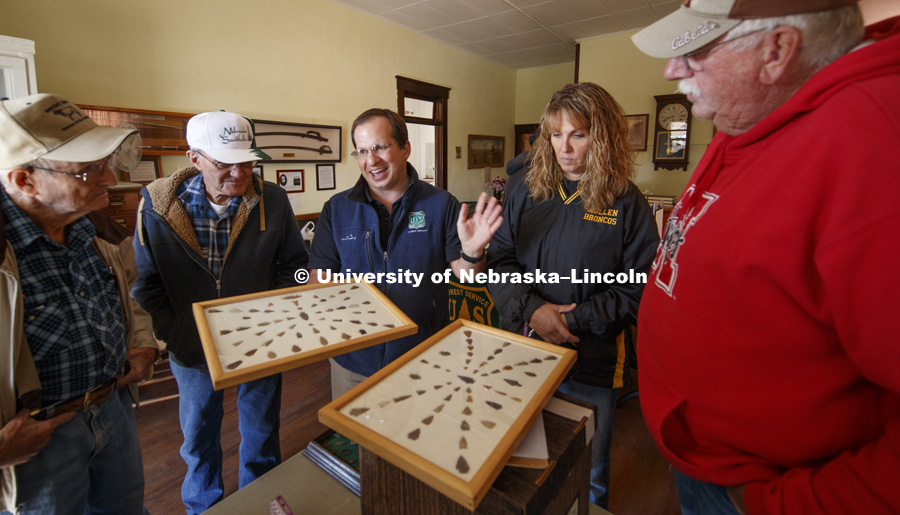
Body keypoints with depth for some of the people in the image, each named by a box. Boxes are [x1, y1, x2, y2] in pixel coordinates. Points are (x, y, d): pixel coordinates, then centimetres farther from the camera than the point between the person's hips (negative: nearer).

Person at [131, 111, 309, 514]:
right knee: (198, 437, 23)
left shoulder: (273, 200, -13)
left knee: (261, 435, 20)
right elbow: (145, 281, -5)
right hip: (191, 346, 0)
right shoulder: (157, 204, -13)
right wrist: (170, 334, -10)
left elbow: (293, 263, -2)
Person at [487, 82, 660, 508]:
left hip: (590, 363, -2)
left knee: (587, 478, 19)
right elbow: (499, 261, -2)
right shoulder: (523, 189, 1)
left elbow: (636, 291, -9)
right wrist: (532, 309, -17)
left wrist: (574, 319, -18)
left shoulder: (626, 204, -7)